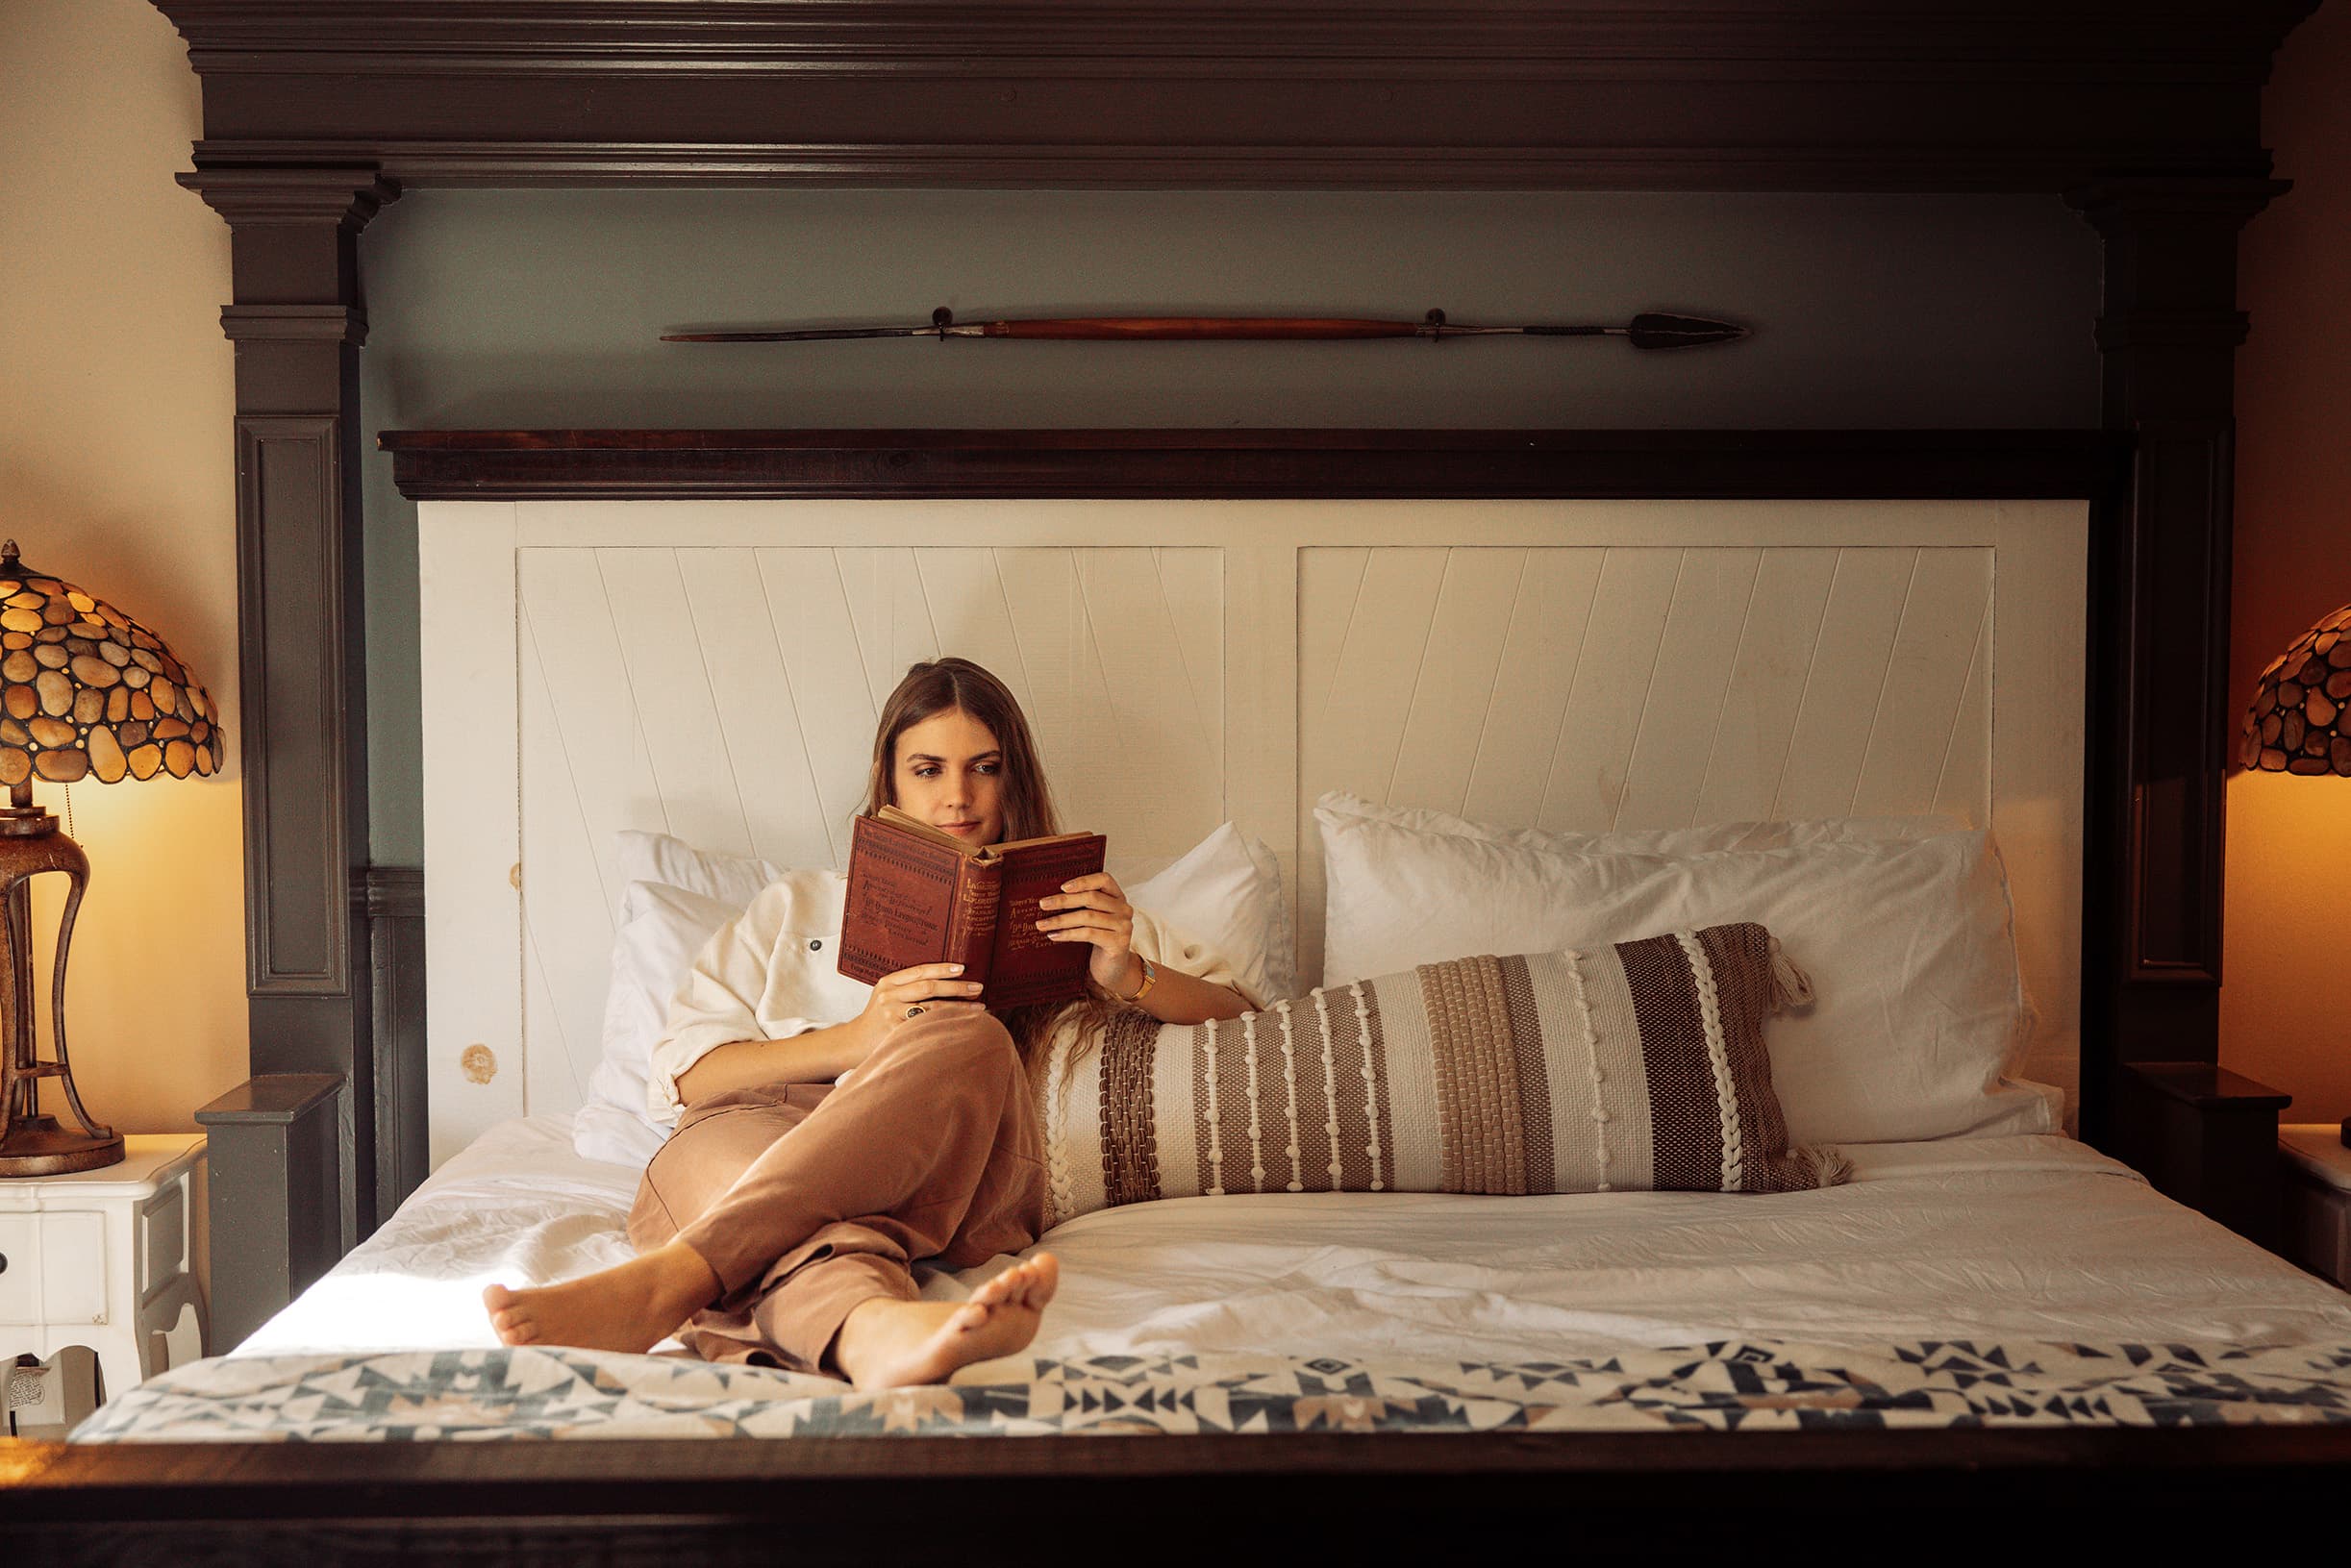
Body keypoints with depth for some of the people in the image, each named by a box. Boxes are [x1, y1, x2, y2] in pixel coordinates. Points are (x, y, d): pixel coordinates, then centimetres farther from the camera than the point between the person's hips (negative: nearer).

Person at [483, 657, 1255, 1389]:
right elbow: (682, 1076, 15)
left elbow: (1236, 1012, 22)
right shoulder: (800, 905, 30)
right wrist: (857, 1041, -4)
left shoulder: (1065, 913, 30)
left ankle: (669, 1281, -51)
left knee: (969, 1036, -35)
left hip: (953, 1176, -1)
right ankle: (878, 1331, -73)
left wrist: (1130, 978, -1)